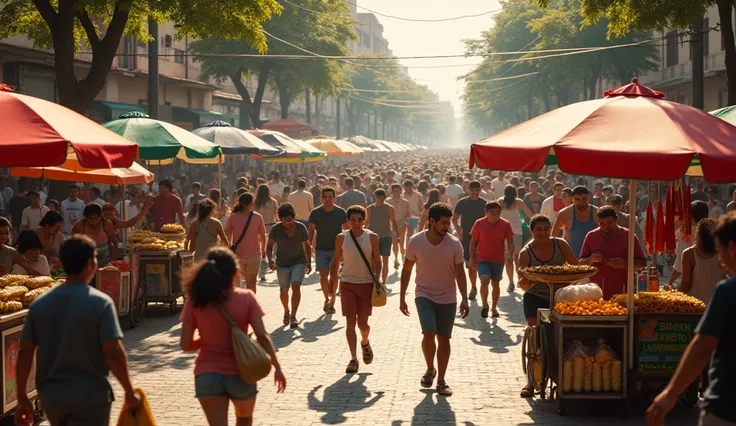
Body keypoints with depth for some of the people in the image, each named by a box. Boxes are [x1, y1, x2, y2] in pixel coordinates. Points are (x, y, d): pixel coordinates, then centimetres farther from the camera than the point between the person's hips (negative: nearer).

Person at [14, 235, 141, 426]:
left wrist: (22, 398, 8)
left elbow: (25, 352, 1)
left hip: (51, 396, 5)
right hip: (90, 397, -5)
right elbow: (113, 353, -16)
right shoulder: (100, 303, -13)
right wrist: (130, 392, -5)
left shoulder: (40, 303, 1)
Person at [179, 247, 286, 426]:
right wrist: (277, 367, -3)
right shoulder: (246, 298, -8)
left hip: (207, 375, 0)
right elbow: (262, 336, -11)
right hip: (240, 374, 0)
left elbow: (185, 344, -4)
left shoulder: (195, 302, -5)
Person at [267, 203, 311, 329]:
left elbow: (306, 246, 2)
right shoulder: (275, 229, -15)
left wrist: (309, 262, 2)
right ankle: (286, 312, 42)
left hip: (299, 262, -1)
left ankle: (293, 317, -23)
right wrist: (269, 259, -31)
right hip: (282, 264, 1)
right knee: (284, 290, 14)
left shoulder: (300, 228, -12)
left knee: (296, 286, -21)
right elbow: (269, 246, -13)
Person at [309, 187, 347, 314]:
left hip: (336, 249, -1)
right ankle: (327, 299, 15)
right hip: (321, 249, 1)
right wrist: (310, 245, -10)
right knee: (323, 275, -2)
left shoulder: (340, 212, -2)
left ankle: (331, 301, -1)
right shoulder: (315, 213, -3)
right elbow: (311, 231, 3)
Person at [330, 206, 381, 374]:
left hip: (366, 284, 0)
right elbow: (336, 261, 7)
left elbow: (377, 261, 3)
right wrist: (332, 282, 7)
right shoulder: (341, 238, -1)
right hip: (347, 284, 0)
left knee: (362, 323, 2)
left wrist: (378, 281, -7)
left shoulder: (372, 237, -2)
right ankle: (353, 359, 0)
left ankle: (365, 342, 36)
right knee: (350, 322, -4)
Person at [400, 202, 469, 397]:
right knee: (429, 334, -17)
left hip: (448, 298, 1)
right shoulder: (416, 242, -9)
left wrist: (464, 299, -12)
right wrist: (402, 298, 1)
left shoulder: (454, 244, -8)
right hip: (424, 295, -1)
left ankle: (441, 381, 18)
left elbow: (460, 273, -3)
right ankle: (430, 369, 9)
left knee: (443, 338, 6)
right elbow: (407, 269, 1)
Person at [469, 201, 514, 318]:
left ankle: (494, 308, 29)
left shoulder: (505, 224, -6)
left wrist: (510, 254, -24)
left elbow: (511, 242, -5)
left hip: (498, 260, 2)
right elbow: (473, 242, 0)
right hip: (482, 259, -2)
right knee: (485, 279, -23)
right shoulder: (479, 224, -8)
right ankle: (484, 304, -4)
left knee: (495, 284, 11)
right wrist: (472, 258, -4)